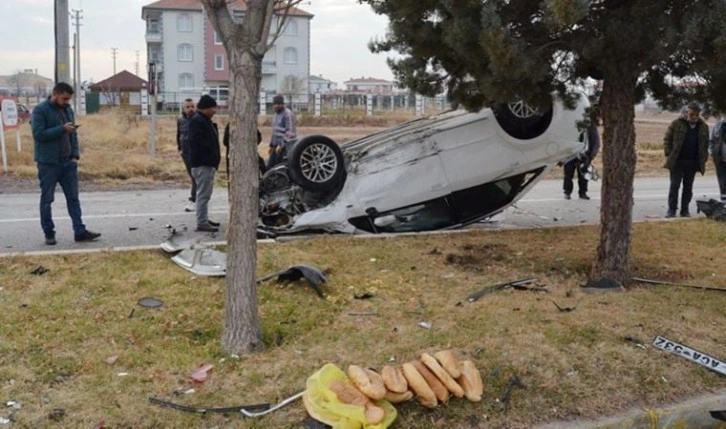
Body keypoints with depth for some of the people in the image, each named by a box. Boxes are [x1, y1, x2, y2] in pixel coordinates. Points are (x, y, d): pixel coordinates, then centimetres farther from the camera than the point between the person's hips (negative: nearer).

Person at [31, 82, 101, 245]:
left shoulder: (68, 110, 12)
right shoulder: (40, 110, -8)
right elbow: (38, 134, -17)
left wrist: (75, 154, 4)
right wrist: (62, 129, -22)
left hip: (68, 162, 6)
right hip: (48, 163, -6)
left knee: (73, 198, 4)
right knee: (47, 199, 4)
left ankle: (80, 231, 6)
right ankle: (49, 233, 13)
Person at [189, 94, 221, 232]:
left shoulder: (205, 121, 18)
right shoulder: (197, 121, -14)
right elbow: (197, 141, -25)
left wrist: (215, 157, 12)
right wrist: (213, 156, -21)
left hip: (208, 163, 11)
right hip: (202, 163, -11)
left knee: (205, 193, 16)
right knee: (203, 193, -10)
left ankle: (204, 219, 25)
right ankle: (202, 222, -8)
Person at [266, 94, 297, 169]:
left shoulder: (287, 114, -12)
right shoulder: (277, 114, 18)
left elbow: (289, 132, -20)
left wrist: (282, 145, -24)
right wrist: (272, 145, 25)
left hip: (286, 146, -9)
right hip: (277, 145, 9)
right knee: (269, 167, 7)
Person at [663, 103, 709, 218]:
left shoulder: (703, 126, 7)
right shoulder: (677, 124, -2)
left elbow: (705, 144, 14)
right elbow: (667, 139, 1)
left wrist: (703, 160, 7)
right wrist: (669, 155, -6)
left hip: (693, 163, 3)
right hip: (677, 161, -3)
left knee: (688, 187, 8)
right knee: (674, 186, -2)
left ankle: (685, 210, 16)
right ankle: (671, 210, 3)